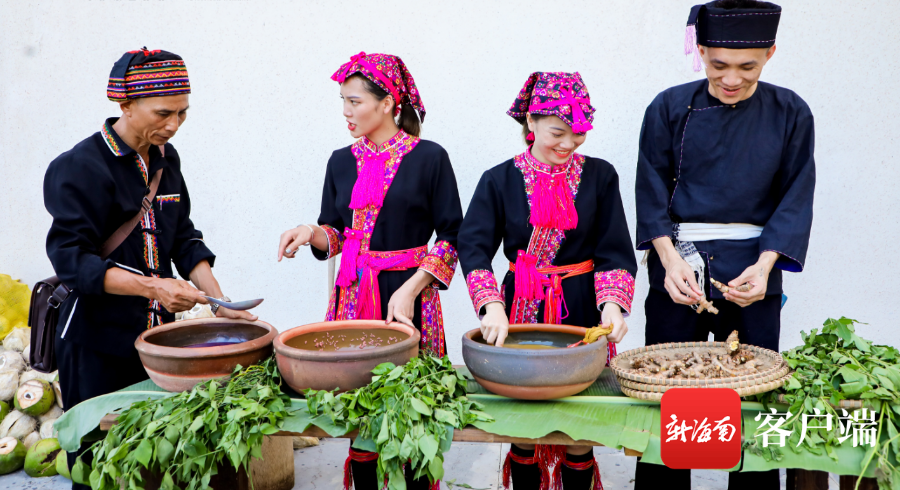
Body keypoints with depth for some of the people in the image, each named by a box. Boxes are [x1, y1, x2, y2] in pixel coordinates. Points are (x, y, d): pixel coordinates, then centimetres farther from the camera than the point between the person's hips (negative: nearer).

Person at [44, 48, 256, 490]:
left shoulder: (165, 159, 8)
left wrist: (220, 302, -2)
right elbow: (70, 259, -19)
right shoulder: (82, 167, -13)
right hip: (98, 342, -6)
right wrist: (152, 286, -29)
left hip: (158, 334, 6)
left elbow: (184, 238, 10)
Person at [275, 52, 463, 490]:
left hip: (409, 294, -4)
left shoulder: (428, 157, -4)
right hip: (353, 295, 4)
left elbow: (451, 235, -4)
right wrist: (312, 233, -8)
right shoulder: (342, 162, 9)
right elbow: (336, 232, 15)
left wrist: (410, 290, -14)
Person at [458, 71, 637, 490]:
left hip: (583, 309, 1)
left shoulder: (599, 176, 1)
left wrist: (612, 303, -18)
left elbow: (614, 250, -1)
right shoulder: (500, 180, -2)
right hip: (521, 309, 0)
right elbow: (474, 246, -11)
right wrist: (492, 305, -26)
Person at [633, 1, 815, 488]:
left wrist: (764, 266, -14)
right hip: (679, 264, 0)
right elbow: (652, 191, 0)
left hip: (752, 270, 1)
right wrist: (670, 258, -14)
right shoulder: (669, 109, 0)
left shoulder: (790, 114, 2)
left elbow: (795, 198, 1)